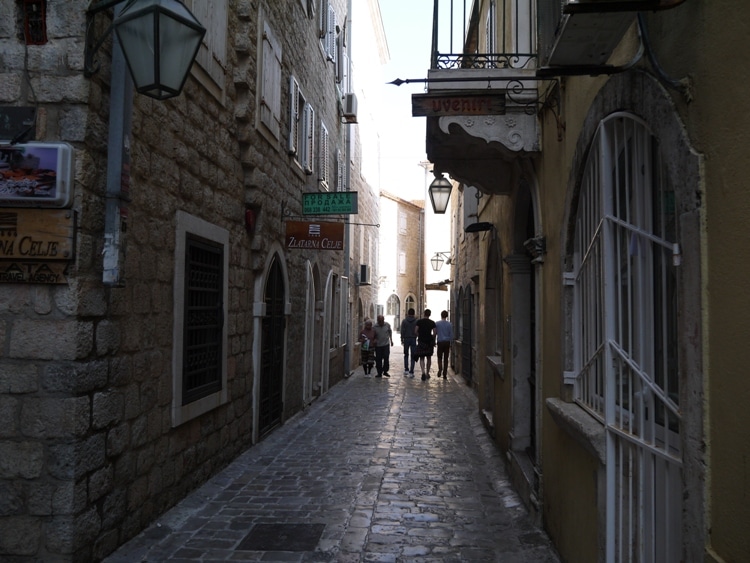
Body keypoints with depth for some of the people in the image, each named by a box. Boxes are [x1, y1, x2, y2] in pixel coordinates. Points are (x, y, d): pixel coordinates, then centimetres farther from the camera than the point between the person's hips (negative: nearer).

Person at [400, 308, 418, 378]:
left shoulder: (404, 321, -3)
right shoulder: (416, 321, -4)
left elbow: (402, 331, -3)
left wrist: (402, 340, 4)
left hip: (406, 339, 1)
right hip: (413, 339, -1)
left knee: (406, 355, 17)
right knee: (413, 356, 2)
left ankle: (406, 370, 14)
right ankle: (411, 372, -2)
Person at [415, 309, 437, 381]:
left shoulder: (419, 321, -2)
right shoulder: (432, 322, 0)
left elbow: (416, 331, -4)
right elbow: (434, 333, -3)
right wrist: (433, 341, 11)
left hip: (421, 341, -1)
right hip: (429, 341, 1)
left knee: (421, 358, 1)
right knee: (429, 358, 14)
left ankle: (423, 372, -19)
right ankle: (427, 373, 20)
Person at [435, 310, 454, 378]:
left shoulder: (437, 323, -2)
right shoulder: (449, 324, 1)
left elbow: (435, 334, 3)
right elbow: (451, 335, 4)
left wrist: (434, 342, 15)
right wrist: (450, 344, 12)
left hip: (440, 342, -1)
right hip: (447, 342, 1)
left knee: (439, 357, 10)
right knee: (445, 358, 7)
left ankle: (440, 369, -15)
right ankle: (444, 374, 6)